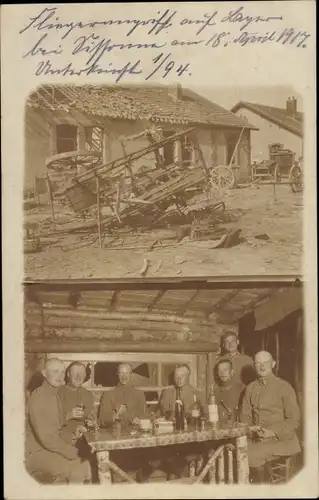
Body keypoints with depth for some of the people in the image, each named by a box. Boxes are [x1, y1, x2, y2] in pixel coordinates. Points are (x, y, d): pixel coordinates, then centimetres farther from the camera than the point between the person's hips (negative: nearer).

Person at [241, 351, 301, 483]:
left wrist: (272, 432, -16)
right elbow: (245, 416, 15)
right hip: (256, 438, 4)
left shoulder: (284, 387, -1)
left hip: (280, 439, -4)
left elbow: (293, 420, -3)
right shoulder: (250, 388, 13)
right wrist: (251, 428, -8)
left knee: (252, 456, -27)